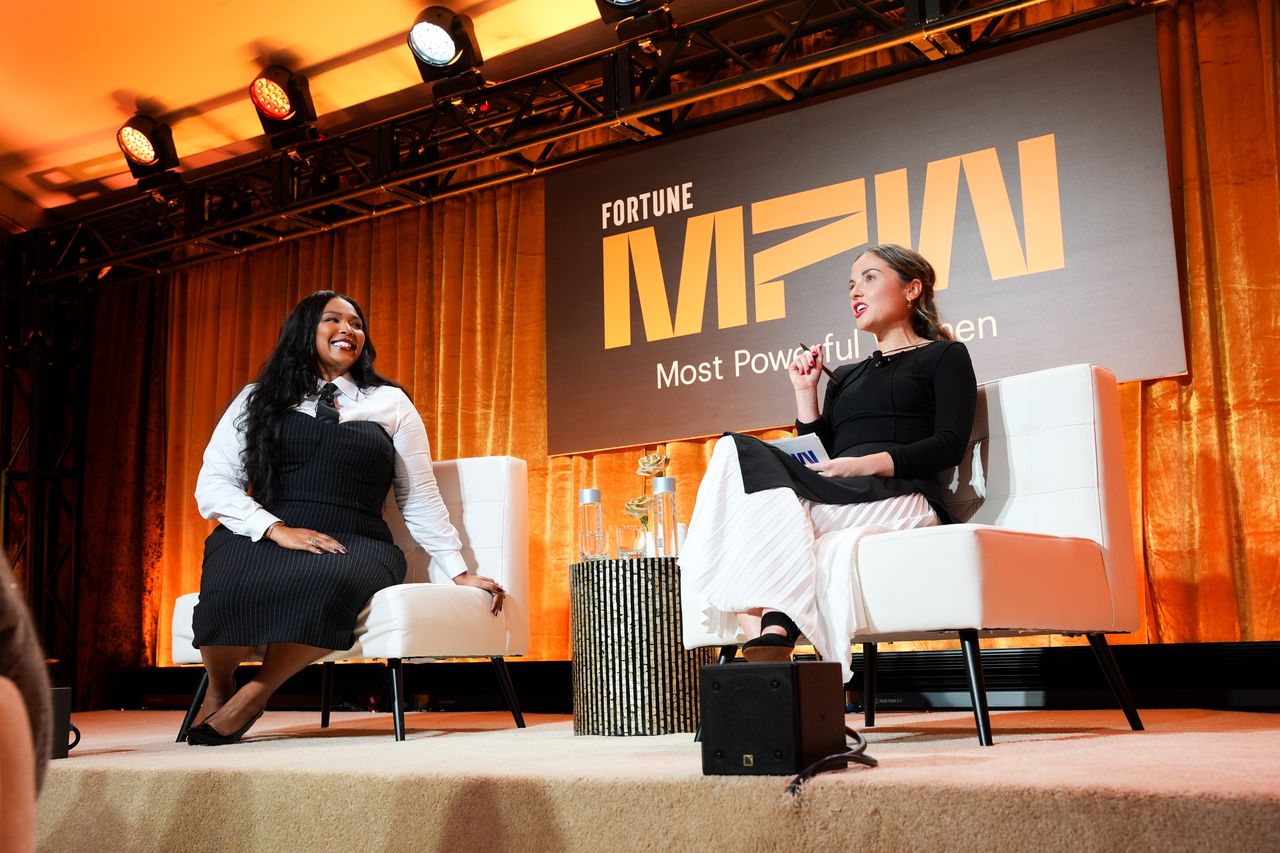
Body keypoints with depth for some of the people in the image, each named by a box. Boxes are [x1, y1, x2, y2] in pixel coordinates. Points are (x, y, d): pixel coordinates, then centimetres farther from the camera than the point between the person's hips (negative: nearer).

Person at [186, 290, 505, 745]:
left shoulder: (391, 403, 18)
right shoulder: (258, 400, 16)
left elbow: (421, 503, 17)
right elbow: (212, 486, 6)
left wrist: (460, 573, 9)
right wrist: (278, 529, -10)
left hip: (356, 544, 0)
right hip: (262, 538, 0)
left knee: (335, 577, -38)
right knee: (231, 584, -36)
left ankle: (255, 694, -15)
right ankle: (218, 690, -4)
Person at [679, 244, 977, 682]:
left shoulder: (945, 357, 16)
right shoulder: (846, 376, 33)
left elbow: (950, 445, -1)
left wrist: (866, 465, -15)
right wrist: (806, 392, 14)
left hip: (903, 498, -5)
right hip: (838, 498, 6)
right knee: (739, 453, -26)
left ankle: (770, 636, -33)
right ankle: (768, 635, -39)